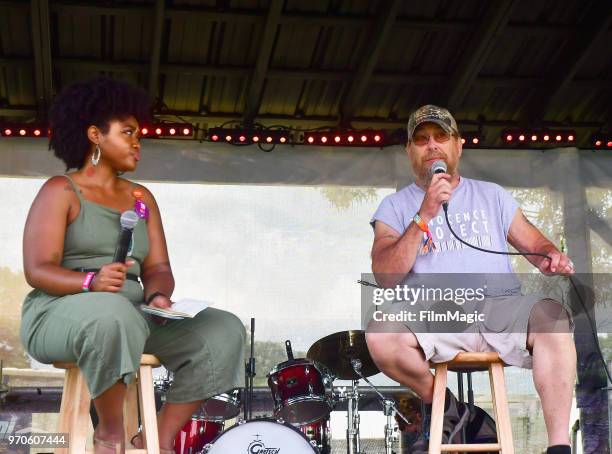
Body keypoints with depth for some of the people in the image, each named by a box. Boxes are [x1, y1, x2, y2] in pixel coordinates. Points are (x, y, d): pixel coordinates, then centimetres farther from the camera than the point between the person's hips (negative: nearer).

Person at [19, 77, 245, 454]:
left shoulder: (141, 198, 17)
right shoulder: (60, 191, 0)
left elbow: (158, 268, 9)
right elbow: (38, 270, -11)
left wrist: (158, 295, -15)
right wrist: (91, 282, -30)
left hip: (133, 317, 6)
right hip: (60, 314, -6)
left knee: (225, 331, -12)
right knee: (111, 312, -41)